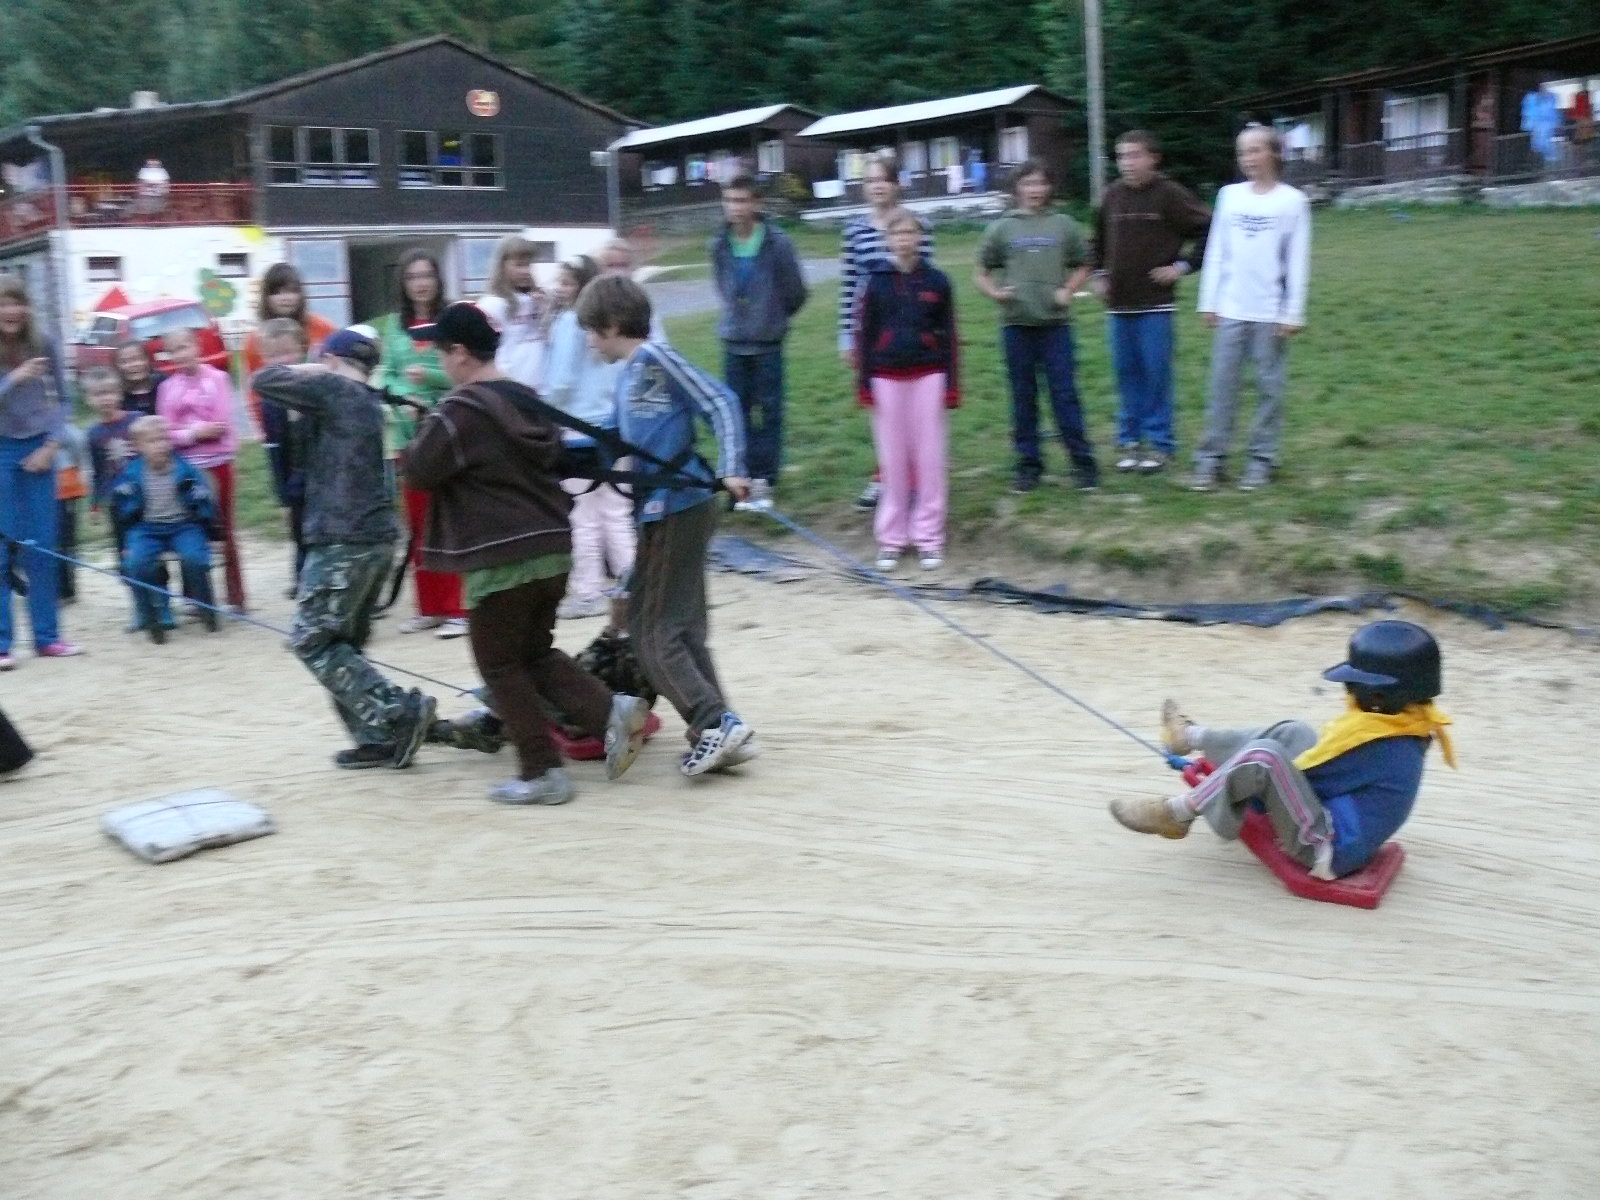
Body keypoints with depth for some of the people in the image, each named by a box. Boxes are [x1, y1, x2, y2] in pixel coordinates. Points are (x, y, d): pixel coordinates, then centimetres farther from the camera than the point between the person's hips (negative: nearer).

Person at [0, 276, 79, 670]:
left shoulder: (43, 346, 0)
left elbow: (61, 399, 7)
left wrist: (52, 444, -2)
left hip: (38, 450, 2)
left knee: (42, 548, 5)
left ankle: (47, 636, 12)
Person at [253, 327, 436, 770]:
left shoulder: (333, 389, -7)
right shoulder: (370, 404, 18)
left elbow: (263, 380, -5)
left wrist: (307, 371, 10)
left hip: (344, 540, -9)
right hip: (376, 536, 9)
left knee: (312, 641, -3)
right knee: (344, 642, 15)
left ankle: (399, 714, -10)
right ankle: (378, 738, 12)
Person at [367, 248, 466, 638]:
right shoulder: (392, 325, 9)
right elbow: (386, 376, 7)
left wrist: (430, 375, -21)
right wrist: (403, 399, -12)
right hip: (410, 432, 4)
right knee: (418, 520, 9)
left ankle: (457, 608, 4)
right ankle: (430, 607, 19)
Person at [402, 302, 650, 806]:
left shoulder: (459, 411, -12)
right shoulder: (531, 401, 12)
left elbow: (419, 471, -5)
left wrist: (426, 429, 12)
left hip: (501, 558, -8)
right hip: (553, 549, 8)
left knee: (501, 666, 6)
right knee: (536, 652, 20)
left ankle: (542, 772, 4)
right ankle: (611, 711, 2)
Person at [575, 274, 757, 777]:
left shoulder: (655, 357, -9)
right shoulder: (627, 375, 16)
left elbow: (720, 404, -15)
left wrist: (730, 470, -24)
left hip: (677, 512, -9)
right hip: (661, 512, 9)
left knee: (654, 632, -6)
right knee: (683, 630, 11)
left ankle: (716, 722, -8)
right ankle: (719, 733, 14)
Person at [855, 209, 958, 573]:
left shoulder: (936, 281, 2)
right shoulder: (877, 281, 2)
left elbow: (948, 334, 5)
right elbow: (865, 334, 4)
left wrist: (951, 383, 1)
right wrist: (865, 384, 1)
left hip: (928, 376, 0)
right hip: (887, 377, 0)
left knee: (930, 458, 1)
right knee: (893, 459, 4)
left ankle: (929, 536, 10)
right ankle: (891, 537, 13)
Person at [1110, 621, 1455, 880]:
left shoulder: (1371, 740, -25)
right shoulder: (1410, 726, 3)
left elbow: (1296, 778, -16)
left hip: (1328, 848, -10)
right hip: (1349, 835, 10)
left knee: (1263, 755, -27)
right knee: (1290, 734, 15)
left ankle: (1176, 814, -12)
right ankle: (1191, 736, 29)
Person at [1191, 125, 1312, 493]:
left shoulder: (1292, 201, -2)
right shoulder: (1229, 195, 7)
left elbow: (1298, 261, -3)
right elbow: (1216, 252, 9)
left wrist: (1293, 313, -7)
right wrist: (1208, 303, 5)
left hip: (1271, 313, -3)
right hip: (1230, 310, 3)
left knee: (1269, 387, 3)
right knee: (1222, 385, 2)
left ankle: (1261, 459, 10)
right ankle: (1211, 458, 7)